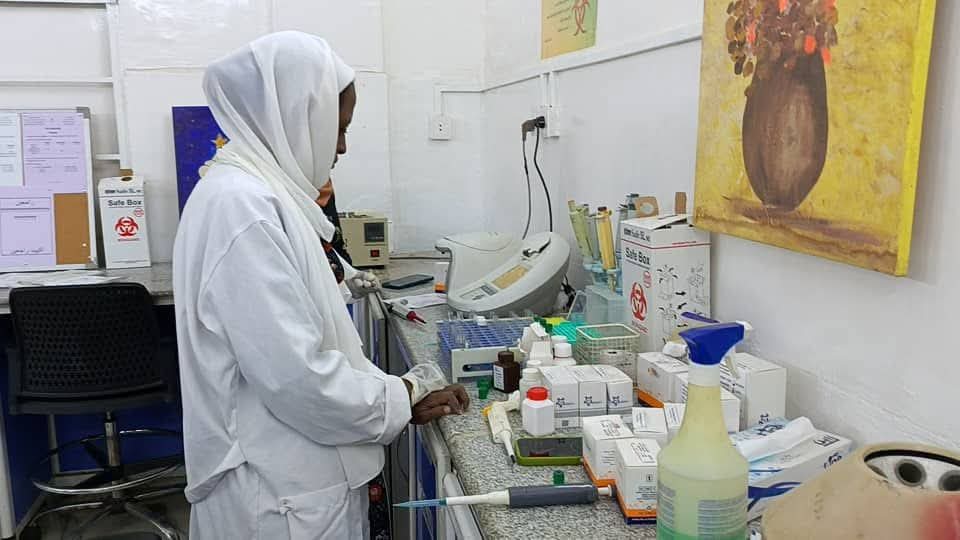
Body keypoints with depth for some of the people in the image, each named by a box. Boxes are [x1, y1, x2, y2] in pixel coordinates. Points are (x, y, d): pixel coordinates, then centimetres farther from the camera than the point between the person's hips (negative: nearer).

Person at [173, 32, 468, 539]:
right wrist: (401, 401, -11)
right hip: (279, 494, -9)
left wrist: (398, 392, 4)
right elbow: (294, 375, -26)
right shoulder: (242, 205, -23)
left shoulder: (262, 193, 8)